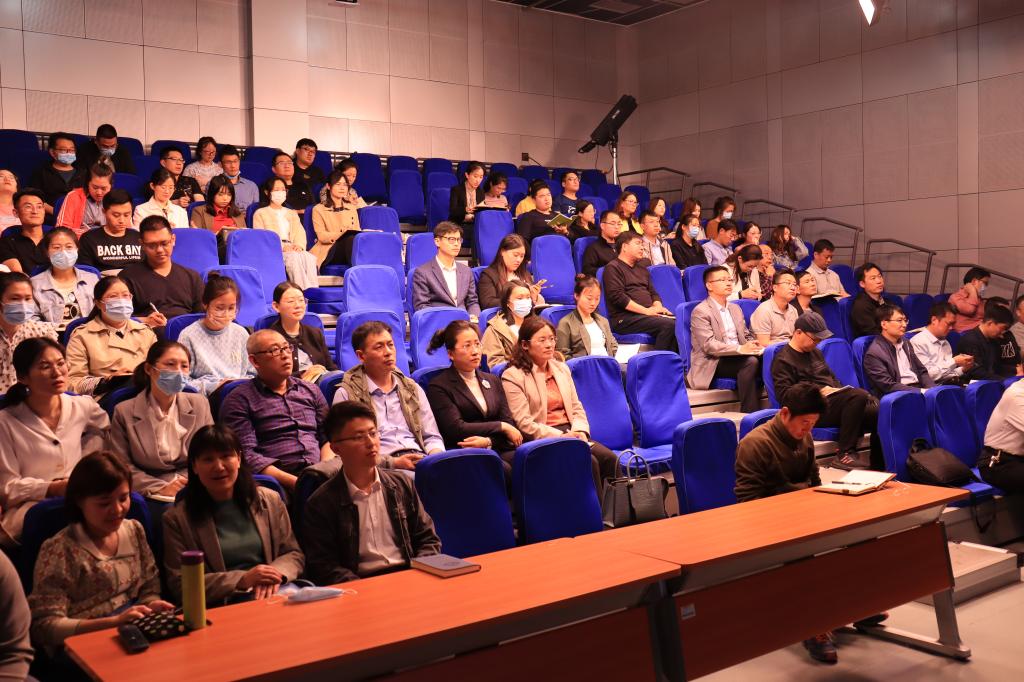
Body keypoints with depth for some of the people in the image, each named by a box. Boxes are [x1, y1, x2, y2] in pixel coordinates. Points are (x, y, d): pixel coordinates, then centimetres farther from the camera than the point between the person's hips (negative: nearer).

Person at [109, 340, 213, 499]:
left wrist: (185, 481, -9)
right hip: (148, 495, -3)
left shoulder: (200, 404, 12)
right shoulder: (124, 412, 4)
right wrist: (160, 488, -12)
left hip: (192, 491, 3)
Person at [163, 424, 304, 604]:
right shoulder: (176, 518, 5)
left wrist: (276, 573, -11)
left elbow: (294, 554, 14)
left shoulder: (270, 500, 14)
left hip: (274, 593, 3)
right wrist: (242, 580, -11)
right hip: (221, 606, -3)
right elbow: (180, 585, 0)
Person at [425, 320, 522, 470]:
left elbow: (509, 423, 13)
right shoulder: (438, 386, 4)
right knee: (504, 469, -36)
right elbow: (456, 429, -7)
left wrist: (488, 441, -9)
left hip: (497, 449, 5)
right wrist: (501, 426, -3)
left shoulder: (493, 381, 23)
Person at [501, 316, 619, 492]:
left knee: (610, 459, -20)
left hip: (570, 433, 6)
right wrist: (560, 436, -17)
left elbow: (576, 407, 18)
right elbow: (523, 423, -10)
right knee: (588, 462, -28)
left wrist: (580, 431, -4)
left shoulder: (561, 368, 20)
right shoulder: (512, 377, -2)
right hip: (542, 440, -6)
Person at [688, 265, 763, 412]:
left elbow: (747, 336, 22)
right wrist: (740, 349, -26)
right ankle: (749, 413, -29)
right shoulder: (701, 311, -5)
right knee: (750, 362, -31)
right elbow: (709, 345, -15)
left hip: (738, 358, 6)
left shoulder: (735, 308, 21)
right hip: (713, 363, -6)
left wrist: (753, 345, -4)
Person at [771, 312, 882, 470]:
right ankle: (844, 454, -27)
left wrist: (839, 390, 9)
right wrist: (820, 390, -14)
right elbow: (784, 395, -13)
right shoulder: (783, 360, -3)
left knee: (876, 413, -13)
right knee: (858, 395, -32)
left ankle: (878, 468, -4)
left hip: (832, 400, 9)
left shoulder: (815, 352, 24)